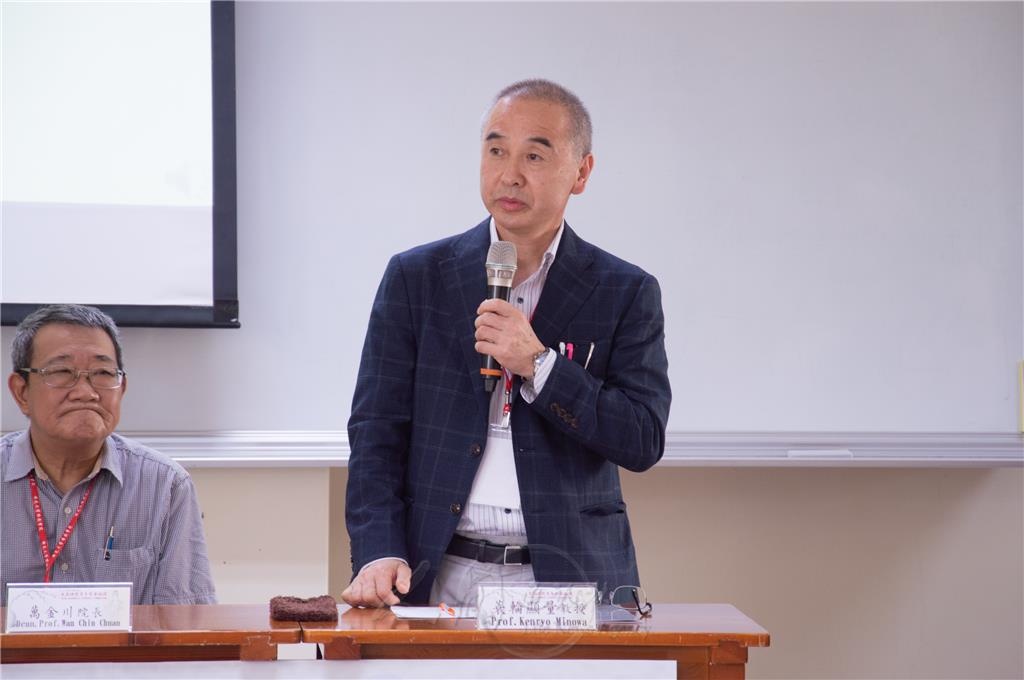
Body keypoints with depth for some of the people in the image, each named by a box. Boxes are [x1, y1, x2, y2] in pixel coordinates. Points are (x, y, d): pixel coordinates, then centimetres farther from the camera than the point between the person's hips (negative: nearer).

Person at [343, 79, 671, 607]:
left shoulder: (627, 293, 8)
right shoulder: (415, 277, 10)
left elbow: (644, 441, -1)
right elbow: (377, 433, 6)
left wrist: (537, 365, -11)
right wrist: (380, 555, -8)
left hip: (573, 580, 0)